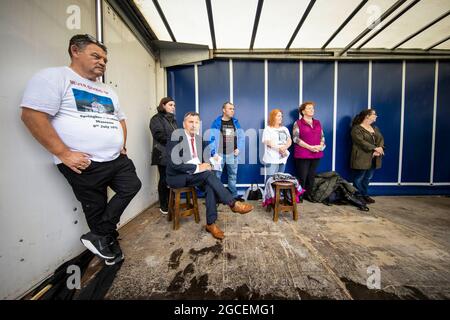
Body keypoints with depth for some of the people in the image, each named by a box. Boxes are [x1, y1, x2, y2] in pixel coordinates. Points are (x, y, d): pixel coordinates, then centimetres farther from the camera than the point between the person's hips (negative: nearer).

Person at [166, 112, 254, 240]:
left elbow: (200, 159, 15)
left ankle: (210, 223, -14)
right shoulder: (176, 136, -13)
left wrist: (203, 165, -9)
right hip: (177, 176, -6)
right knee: (208, 174, -27)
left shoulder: (199, 138, 8)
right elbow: (174, 163, -22)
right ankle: (233, 204, -18)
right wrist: (197, 168, -24)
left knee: (210, 185, -24)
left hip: (192, 174, 6)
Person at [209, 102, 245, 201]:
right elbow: (212, 138, -6)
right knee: (216, 176, 1)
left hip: (233, 154, 4)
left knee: (233, 175, 12)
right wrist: (214, 152, -13)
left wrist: (239, 148, -4)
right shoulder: (216, 123, -1)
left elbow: (241, 136, 9)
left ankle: (234, 195, 25)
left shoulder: (235, 122, 11)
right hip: (220, 154, -3)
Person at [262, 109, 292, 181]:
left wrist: (285, 147, -11)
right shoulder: (268, 129, -1)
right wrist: (279, 148, -16)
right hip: (272, 159, -6)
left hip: (283, 158, 6)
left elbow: (289, 141, 9)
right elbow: (268, 142, -12)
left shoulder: (284, 129, 17)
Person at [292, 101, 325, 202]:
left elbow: (322, 137, 16)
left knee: (311, 175, 11)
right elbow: (296, 138, -11)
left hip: (316, 154, 6)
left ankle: (308, 194, 23)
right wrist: (309, 147, -16)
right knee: (302, 176, -3)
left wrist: (321, 145, -5)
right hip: (303, 154, -5)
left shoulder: (318, 123, 16)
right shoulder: (298, 123, -2)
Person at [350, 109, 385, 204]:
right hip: (361, 158, -7)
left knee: (368, 178, 13)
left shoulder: (375, 128, 17)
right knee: (359, 179, 2)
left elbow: (381, 139, 7)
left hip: (373, 159, 8)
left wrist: (379, 150, -11)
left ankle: (365, 195, 25)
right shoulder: (357, 129, -8)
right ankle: (359, 197, 12)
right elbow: (361, 142, -18)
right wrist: (375, 148, -19)